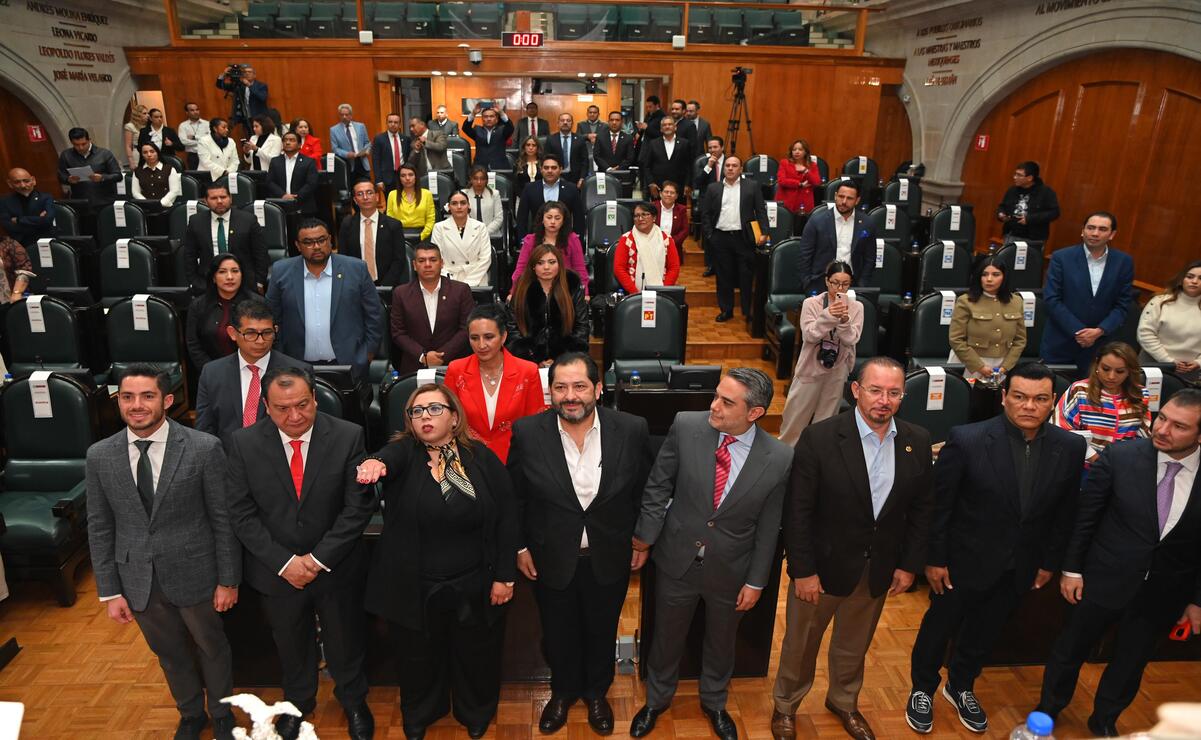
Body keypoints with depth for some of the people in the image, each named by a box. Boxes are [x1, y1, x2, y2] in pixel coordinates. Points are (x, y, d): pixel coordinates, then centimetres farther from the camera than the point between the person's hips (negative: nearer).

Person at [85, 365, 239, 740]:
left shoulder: (204, 448, -16)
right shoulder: (100, 456, -6)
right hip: (138, 581, 3)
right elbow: (99, 529, 1)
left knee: (211, 648, 18)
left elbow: (223, 519, -11)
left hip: (194, 573, -3)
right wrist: (110, 591, 1)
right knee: (170, 653, 23)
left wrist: (228, 580, -8)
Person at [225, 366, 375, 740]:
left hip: (336, 567, -1)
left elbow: (358, 507, -15)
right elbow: (242, 513, -10)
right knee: (291, 646, 25)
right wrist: (284, 562, -16)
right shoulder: (243, 444, -13)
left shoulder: (348, 436, -17)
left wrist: (318, 559, -18)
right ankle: (297, 702, 54)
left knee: (345, 641, 20)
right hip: (277, 571, 1)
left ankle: (353, 701, 49)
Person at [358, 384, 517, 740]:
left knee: (476, 658, 18)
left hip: (474, 587, 0)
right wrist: (376, 463, -57)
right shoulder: (405, 452, -7)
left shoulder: (482, 458, -6)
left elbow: (506, 517, -4)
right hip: (413, 588, 0)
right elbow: (390, 456, -32)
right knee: (417, 659, 19)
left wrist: (505, 576, -6)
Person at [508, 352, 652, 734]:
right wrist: (520, 547, 0)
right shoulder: (527, 432, -18)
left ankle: (596, 692, 52)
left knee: (602, 631, 23)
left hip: (609, 558, 1)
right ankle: (563, 691, 52)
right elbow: (515, 497, -4)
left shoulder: (632, 430, -17)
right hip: (551, 558, 0)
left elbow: (644, 491, -3)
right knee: (558, 632, 22)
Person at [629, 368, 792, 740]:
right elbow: (658, 486, -7)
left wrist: (756, 582, -2)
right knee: (667, 638, 22)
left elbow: (768, 527, -8)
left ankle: (714, 702, 55)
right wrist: (645, 535, -3)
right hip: (677, 559, 0)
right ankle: (656, 700, 51)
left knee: (721, 642, 25)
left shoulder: (779, 459, -19)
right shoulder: (686, 426, -19)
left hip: (730, 570, 0)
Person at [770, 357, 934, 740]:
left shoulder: (917, 442, -7)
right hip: (824, 564, -3)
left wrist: (910, 564, 2)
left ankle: (844, 702, 51)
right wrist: (803, 570, -16)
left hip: (879, 569, 4)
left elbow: (921, 508, 3)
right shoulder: (819, 438, -21)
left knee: (854, 645, 25)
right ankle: (785, 706, 42)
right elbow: (797, 511, -17)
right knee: (801, 643, 16)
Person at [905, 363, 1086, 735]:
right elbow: (938, 505, -16)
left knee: (984, 633, 24)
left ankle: (961, 686, 49)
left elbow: (1063, 512, 2)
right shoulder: (967, 440, -24)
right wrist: (935, 558, -12)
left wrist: (1049, 562, 6)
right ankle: (922, 690, 41)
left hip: (1019, 570, 4)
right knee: (939, 628, 17)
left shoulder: (1070, 447, -11)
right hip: (964, 561, -3)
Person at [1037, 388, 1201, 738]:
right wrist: (1071, 569, -5)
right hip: (1103, 580, -1)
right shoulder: (1120, 457, -17)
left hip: (1163, 592, 2)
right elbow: (1084, 516, -7)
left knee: (1130, 662, 21)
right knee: (1070, 650, 15)